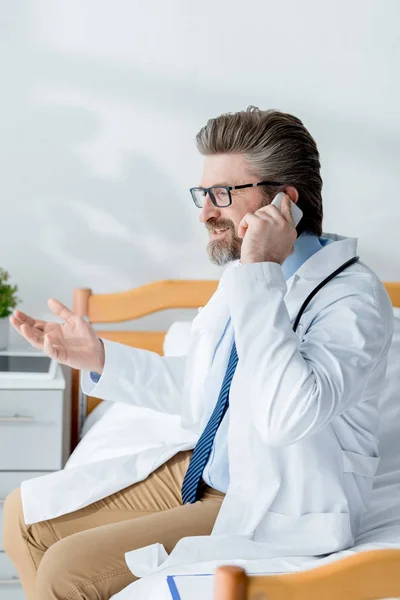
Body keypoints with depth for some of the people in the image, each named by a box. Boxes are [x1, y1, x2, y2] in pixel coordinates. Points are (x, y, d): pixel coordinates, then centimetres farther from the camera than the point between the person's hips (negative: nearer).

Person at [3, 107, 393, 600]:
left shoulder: (352, 299, -21)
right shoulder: (245, 273, 7)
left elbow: (285, 415, -38)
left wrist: (261, 274, -32)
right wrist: (99, 358, 7)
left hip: (275, 509, -9)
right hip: (196, 470, 9)